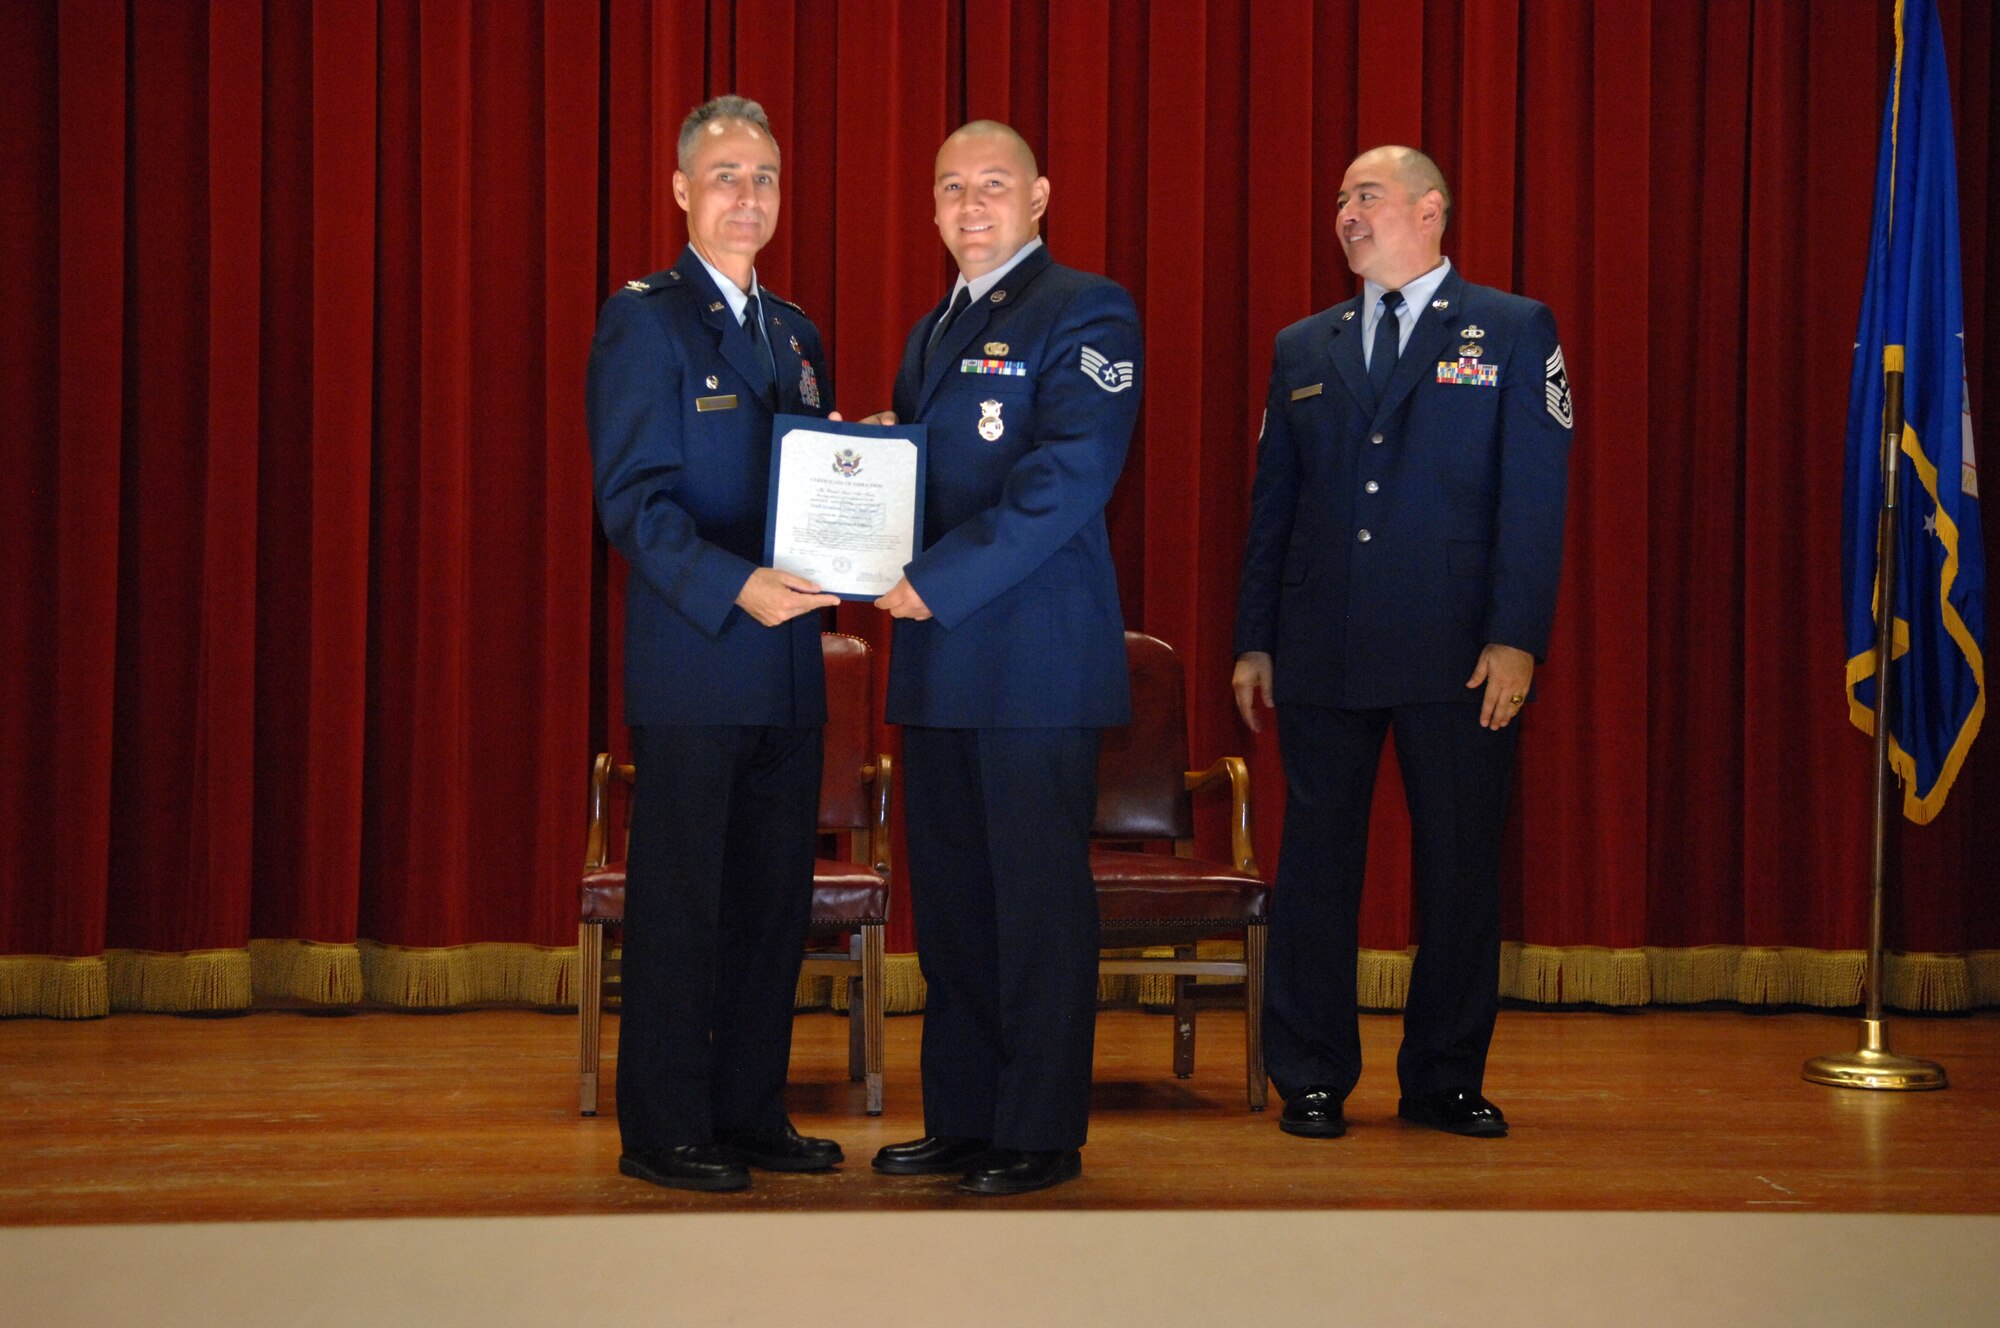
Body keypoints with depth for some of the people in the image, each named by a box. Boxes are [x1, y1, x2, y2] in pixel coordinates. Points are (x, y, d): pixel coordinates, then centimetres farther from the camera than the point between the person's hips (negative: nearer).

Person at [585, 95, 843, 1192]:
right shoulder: (645, 320, -4)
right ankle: (662, 1131, 7)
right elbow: (633, 498, -12)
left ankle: (751, 1112, 20)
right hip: (689, 662, -7)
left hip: (787, 664, 7)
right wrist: (735, 587, -24)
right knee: (680, 902, -1)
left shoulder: (794, 332, 18)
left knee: (775, 898, 10)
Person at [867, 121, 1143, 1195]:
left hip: (1037, 661, -8)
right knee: (950, 898, 11)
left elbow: (1072, 472, -17)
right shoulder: (932, 331, 22)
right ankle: (961, 1119, 20)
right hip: (940, 663, 8)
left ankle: (1042, 1134, 5)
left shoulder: (1084, 312, -5)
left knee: (1039, 899, -3)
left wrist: (939, 578, -20)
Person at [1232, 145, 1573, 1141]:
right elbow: (1272, 503, 14)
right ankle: (1312, 1080, 15)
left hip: (1459, 655, -2)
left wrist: (1516, 637, -12)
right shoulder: (1303, 349, 14)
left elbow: (1535, 496, -3)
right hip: (1324, 651, 3)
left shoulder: (1512, 332, 3)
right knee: (1316, 864, 5)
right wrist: (1255, 640, 7)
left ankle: (1446, 1079, 17)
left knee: (1460, 868, 4)